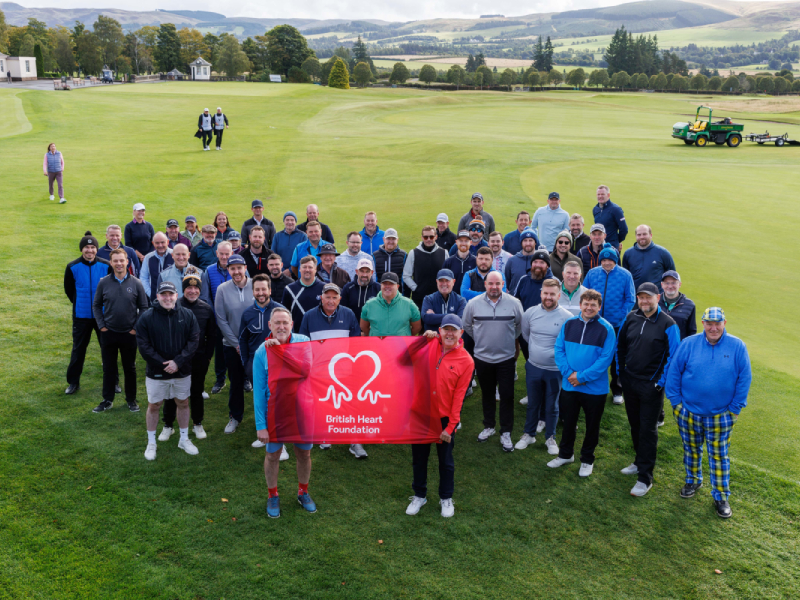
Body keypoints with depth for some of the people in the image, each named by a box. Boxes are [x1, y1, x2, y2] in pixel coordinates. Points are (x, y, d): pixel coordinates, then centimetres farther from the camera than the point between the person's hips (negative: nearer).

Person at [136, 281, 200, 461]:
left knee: (183, 404, 14)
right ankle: (151, 443, 26)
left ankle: (184, 439, 32)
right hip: (156, 372, -2)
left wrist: (178, 362, -16)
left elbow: (194, 340, -6)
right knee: (154, 406, 9)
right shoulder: (146, 318, -9)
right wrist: (162, 364, -17)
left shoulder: (187, 315, -3)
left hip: (182, 371, 2)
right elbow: (143, 346, -10)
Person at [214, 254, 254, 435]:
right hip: (232, 345, 1)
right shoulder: (222, 290, -5)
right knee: (236, 383, 13)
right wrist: (237, 344, -6)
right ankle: (235, 417, 30)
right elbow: (221, 320, -3)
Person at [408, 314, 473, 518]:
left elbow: (458, 397, -10)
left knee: (446, 460, 12)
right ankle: (419, 495, 35)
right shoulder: (431, 345, -3)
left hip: (444, 417, -2)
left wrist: (450, 426, -11)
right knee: (419, 457, 16)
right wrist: (426, 337, -8)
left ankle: (446, 498, 32)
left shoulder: (466, 361, -10)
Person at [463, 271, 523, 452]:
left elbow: (520, 326, 8)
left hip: (507, 358, -1)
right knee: (487, 394, 16)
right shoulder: (473, 304, -7)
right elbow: (467, 326, 9)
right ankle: (489, 427, 32)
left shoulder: (514, 303, -8)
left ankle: (506, 433, 12)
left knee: (507, 396, 1)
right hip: (482, 357, 1)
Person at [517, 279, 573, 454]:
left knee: (552, 406, 13)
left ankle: (550, 438, 32)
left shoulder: (567, 317, -15)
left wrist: (554, 352, -5)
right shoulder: (530, 313, -4)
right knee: (533, 404, 18)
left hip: (555, 370, -2)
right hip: (533, 367, 3)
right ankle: (529, 434, 35)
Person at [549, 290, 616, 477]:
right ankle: (565, 454, 38)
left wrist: (582, 377, -18)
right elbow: (559, 349, -2)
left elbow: (605, 358, -16)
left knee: (592, 426, 13)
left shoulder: (606, 329, -12)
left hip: (595, 388, -3)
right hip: (569, 385, 3)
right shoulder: (569, 324, -2)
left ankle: (587, 460, 32)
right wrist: (568, 373, -15)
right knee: (568, 422, 18)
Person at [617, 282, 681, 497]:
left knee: (648, 429, 0)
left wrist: (661, 382, -12)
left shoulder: (668, 324, -13)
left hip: (651, 386, -5)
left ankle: (645, 478, 8)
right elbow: (620, 345, 14)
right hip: (629, 381, 5)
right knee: (635, 424, 18)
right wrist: (620, 371, 11)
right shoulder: (631, 318, 2)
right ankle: (640, 462, 38)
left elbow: (672, 356, -10)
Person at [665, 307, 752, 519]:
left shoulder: (737, 346, -9)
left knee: (719, 456, 8)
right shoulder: (689, 344, -9)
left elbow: (744, 378, -3)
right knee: (691, 449, 18)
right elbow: (673, 372, -3)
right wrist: (676, 402, -4)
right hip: (689, 412, 1)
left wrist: (735, 408, -4)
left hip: (720, 415, -1)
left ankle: (721, 496, 20)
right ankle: (693, 481, 41)